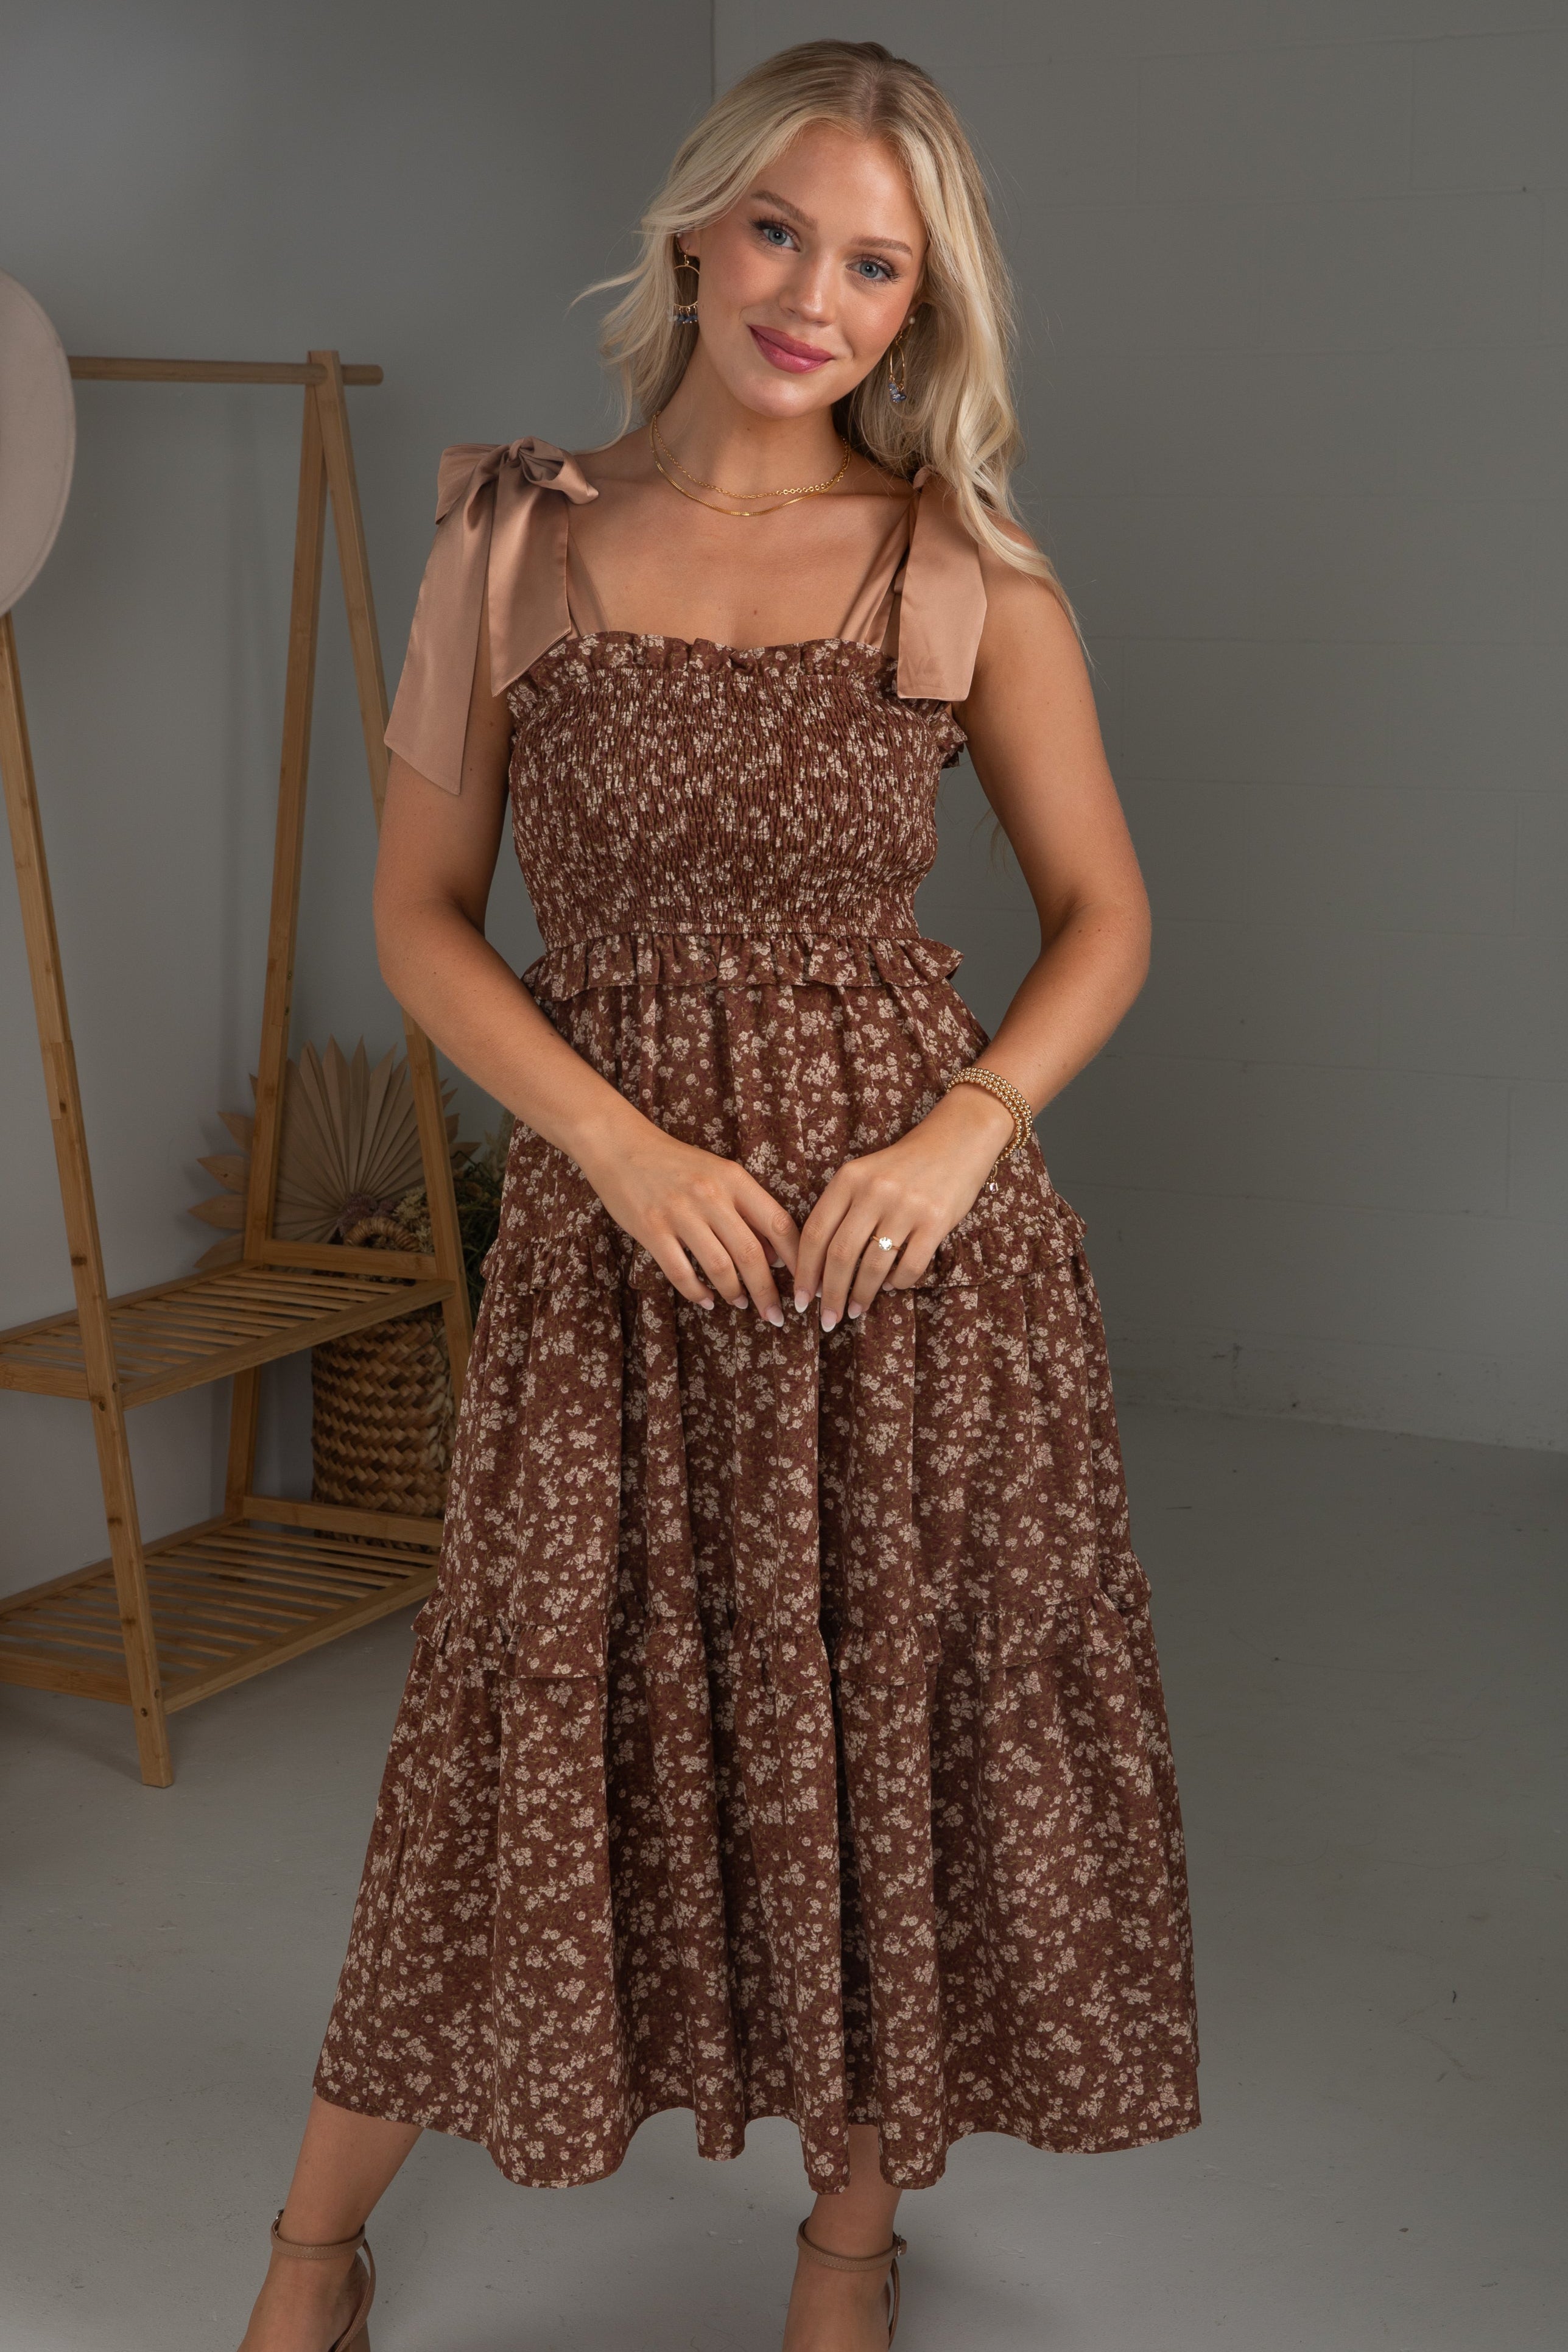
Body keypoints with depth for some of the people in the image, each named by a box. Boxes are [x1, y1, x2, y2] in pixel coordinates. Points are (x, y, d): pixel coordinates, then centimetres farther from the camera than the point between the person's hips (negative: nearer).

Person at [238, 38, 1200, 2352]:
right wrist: (624, 1146, -11)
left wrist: (967, 1128, -11)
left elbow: (1103, 916, 6)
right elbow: (421, 912, 2)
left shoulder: (970, 574, 1)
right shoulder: (520, 537, 1)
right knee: (537, 1720, 6)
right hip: (618, 1215, 0)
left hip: (910, 1223, 1)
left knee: (906, 1723, 8)